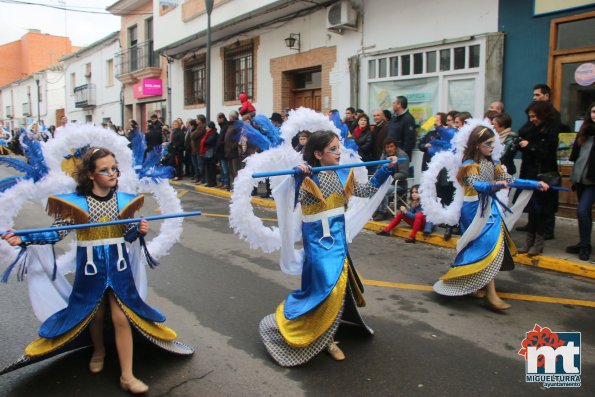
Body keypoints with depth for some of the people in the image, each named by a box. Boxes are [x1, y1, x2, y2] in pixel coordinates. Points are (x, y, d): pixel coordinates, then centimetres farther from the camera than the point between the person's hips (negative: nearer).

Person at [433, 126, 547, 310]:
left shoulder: (492, 163, 12)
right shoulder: (470, 164, -12)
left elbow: (509, 179, 10)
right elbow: (475, 184, -29)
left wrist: (535, 184, 3)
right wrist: (494, 185, -47)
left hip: (489, 208, 9)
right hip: (476, 210, -9)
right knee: (490, 247, -15)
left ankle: (472, 285, 24)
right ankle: (491, 295, -15)